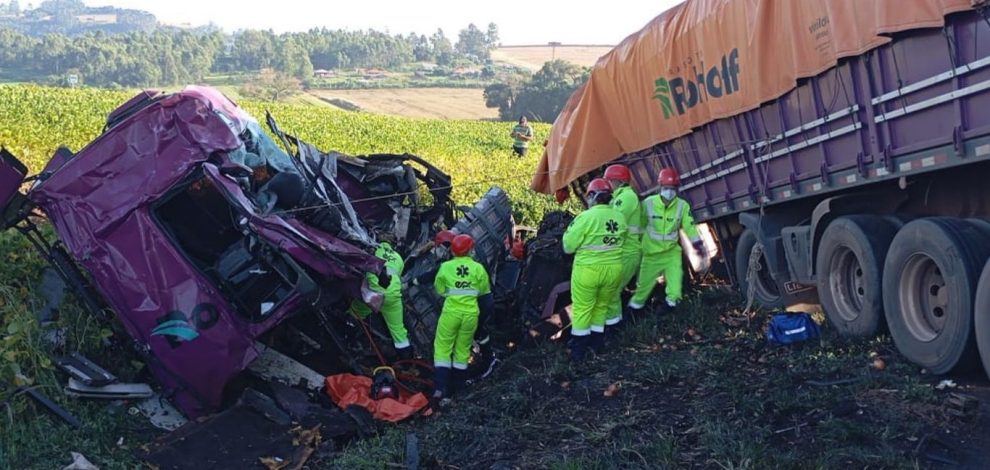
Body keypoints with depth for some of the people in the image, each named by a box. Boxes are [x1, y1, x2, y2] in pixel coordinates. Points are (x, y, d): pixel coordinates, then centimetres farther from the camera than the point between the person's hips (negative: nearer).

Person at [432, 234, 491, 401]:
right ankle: (458, 385, 24)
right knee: (463, 348, 15)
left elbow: (439, 290, 3)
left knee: (442, 347, 5)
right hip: (471, 312, 2)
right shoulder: (478, 268, -4)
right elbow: (484, 291, 5)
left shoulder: (446, 266, -5)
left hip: (451, 311, -1)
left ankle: (440, 387, -5)